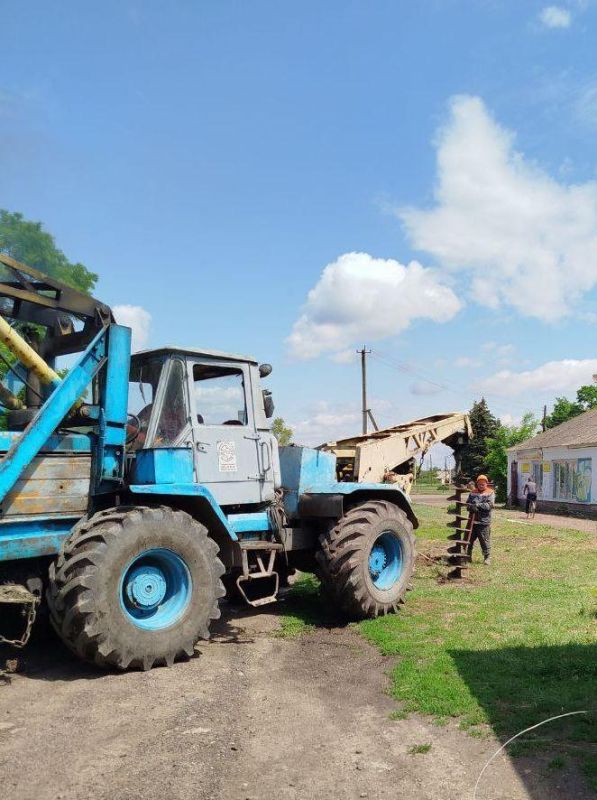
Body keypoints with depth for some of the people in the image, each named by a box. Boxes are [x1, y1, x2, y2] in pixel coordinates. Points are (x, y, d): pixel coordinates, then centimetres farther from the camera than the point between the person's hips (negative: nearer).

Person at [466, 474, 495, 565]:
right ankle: (468, 556, 26)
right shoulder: (473, 493, 12)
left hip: (484, 521, -5)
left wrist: (477, 505, -18)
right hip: (472, 520, 5)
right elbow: (467, 503, 8)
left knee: (485, 541, -1)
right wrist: (471, 507, -15)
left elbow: (490, 505, -13)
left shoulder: (490, 493, 0)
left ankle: (487, 557, 10)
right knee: (469, 539, 12)